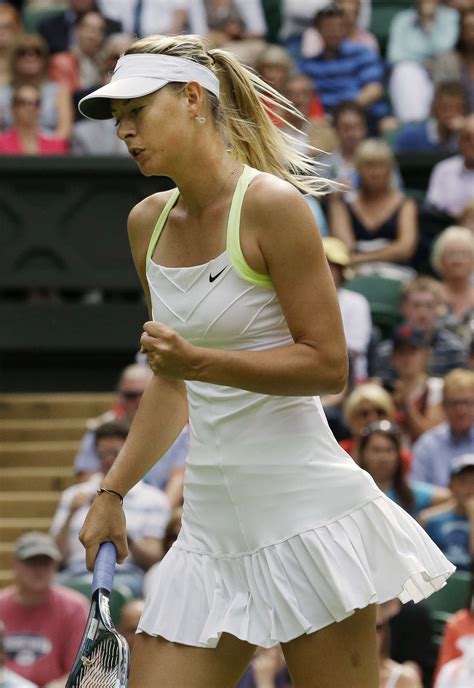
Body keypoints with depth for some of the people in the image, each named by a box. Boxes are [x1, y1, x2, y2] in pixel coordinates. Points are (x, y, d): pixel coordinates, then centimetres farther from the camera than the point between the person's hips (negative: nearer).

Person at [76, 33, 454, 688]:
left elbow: (328, 365, -11)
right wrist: (112, 492, 19)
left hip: (305, 513, -7)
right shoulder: (147, 223, 11)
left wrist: (198, 360, -21)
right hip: (211, 529, 7)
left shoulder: (272, 204, -10)